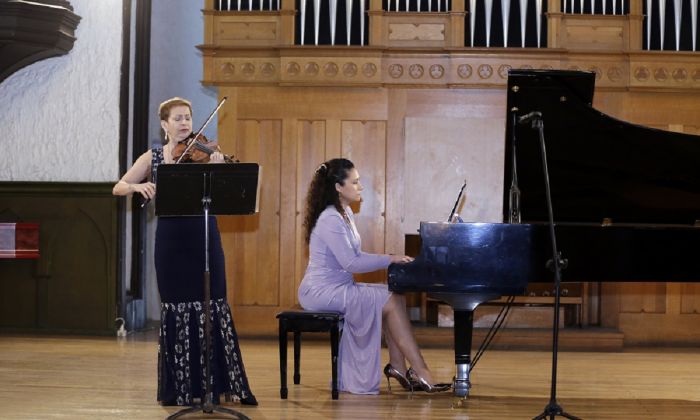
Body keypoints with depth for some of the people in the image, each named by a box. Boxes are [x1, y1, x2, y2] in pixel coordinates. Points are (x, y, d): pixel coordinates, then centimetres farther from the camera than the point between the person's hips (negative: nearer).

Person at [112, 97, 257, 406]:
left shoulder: (203, 155, 1)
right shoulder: (152, 158, 7)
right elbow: (118, 188, 4)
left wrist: (216, 170, -30)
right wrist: (138, 186, -17)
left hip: (204, 238, -1)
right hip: (171, 240, 1)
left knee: (214, 308, -2)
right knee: (175, 310, 4)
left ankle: (221, 382, 4)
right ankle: (179, 388, 13)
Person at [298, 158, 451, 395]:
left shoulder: (345, 214, 14)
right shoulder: (330, 220, -18)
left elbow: (354, 256, 16)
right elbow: (350, 263, -23)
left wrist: (391, 261, 2)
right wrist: (389, 260, -17)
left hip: (339, 286, 10)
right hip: (322, 292, -10)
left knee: (396, 296, -2)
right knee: (391, 302, -16)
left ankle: (398, 366, -6)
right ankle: (421, 373, -12)